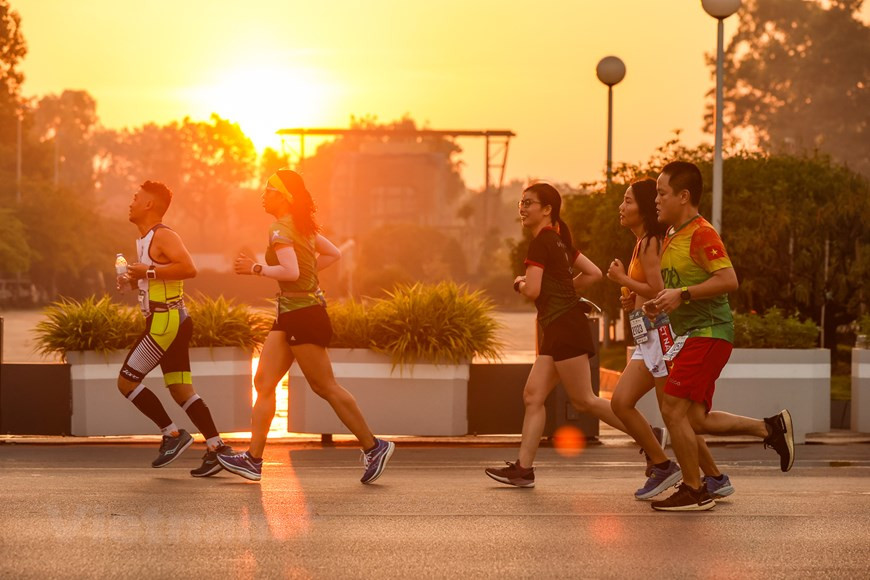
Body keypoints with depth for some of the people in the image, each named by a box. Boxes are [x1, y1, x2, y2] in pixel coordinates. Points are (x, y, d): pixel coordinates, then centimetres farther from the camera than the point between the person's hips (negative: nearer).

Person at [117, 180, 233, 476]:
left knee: (126, 381, -6)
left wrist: (148, 271, -22)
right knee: (181, 390, 7)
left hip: (166, 322, -10)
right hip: (171, 322, 10)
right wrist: (133, 280, 12)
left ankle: (173, 434, -2)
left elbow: (188, 268, -27)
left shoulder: (163, 236, -12)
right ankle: (216, 448, 2)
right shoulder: (145, 239, 19)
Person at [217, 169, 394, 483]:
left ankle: (373, 446, 4)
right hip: (290, 315, 10)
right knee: (264, 383, 5)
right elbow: (333, 254, 19)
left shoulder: (280, 229, -15)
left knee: (325, 387, -4)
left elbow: (291, 272, -27)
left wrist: (256, 268, -16)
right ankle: (253, 459, 4)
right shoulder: (302, 226, 13)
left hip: (303, 313, -10)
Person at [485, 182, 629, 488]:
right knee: (533, 395, 5)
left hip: (565, 326, -10)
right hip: (557, 329, 10)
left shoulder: (541, 242, -12)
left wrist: (520, 283, 2)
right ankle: (524, 468, 3)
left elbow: (532, 291, -19)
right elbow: (594, 273, 19)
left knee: (583, 400, -7)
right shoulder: (558, 241, 16)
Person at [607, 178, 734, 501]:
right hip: (647, 339, 10)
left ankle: (714, 478, 1)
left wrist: (622, 279, -8)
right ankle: (661, 465, 7)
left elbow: (657, 290, -19)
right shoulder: (642, 243, 19)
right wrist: (633, 300, 12)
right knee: (620, 402, 2)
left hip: (662, 331, -10)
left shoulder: (650, 243, -11)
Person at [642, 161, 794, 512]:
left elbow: (728, 280, -23)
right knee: (696, 419, 10)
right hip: (691, 335, 10)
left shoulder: (701, 233, -14)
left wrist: (682, 295, -24)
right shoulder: (672, 236, 17)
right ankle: (770, 428, 20)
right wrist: (658, 305, 10)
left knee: (673, 409, -11)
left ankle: (693, 491, -2)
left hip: (708, 332, -10)